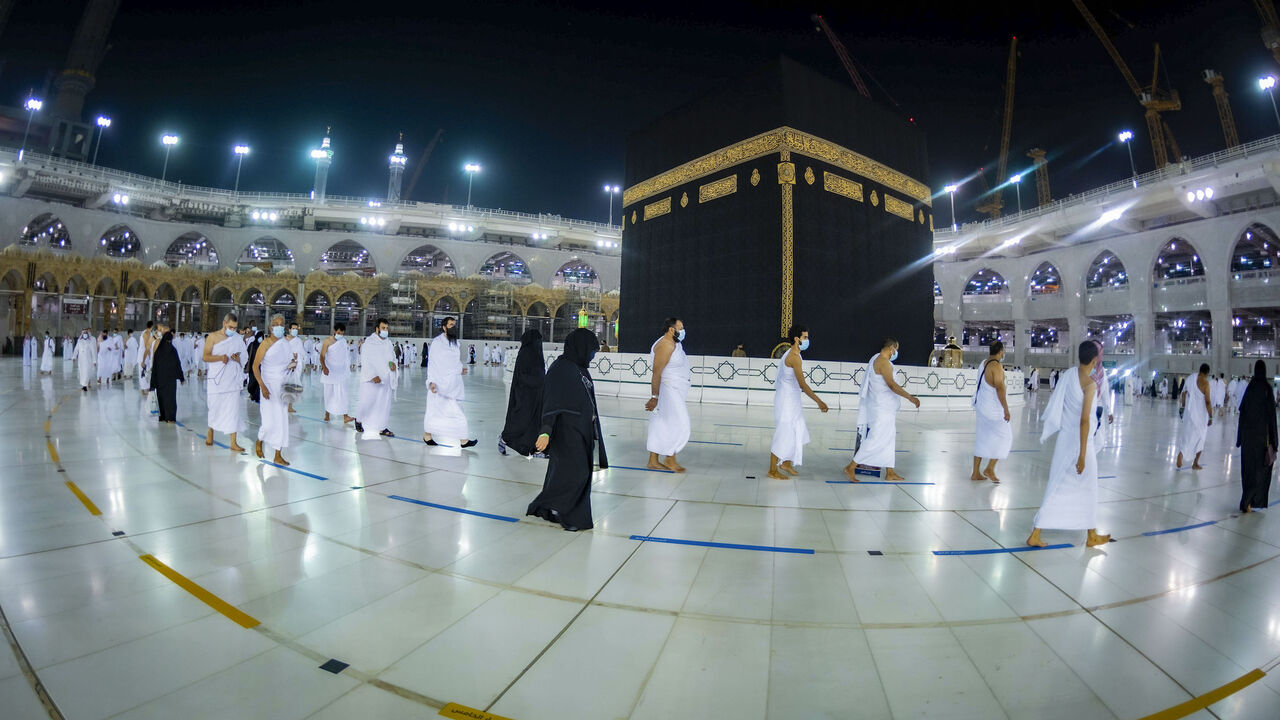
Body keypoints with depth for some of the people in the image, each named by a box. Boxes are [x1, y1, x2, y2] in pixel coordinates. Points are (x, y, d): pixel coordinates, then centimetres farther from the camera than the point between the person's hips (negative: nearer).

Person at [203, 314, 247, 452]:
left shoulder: (238, 339, 8)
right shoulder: (213, 337, 1)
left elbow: (244, 359, 13)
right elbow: (205, 357, -3)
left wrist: (237, 359, -9)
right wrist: (220, 357, -19)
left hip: (232, 380, 1)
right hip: (216, 379, -1)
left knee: (233, 409, -3)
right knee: (215, 407, 8)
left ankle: (233, 443, -2)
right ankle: (210, 432, 36)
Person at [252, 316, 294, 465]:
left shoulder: (286, 344, 7)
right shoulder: (266, 344, -8)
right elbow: (255, 365, -9)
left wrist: (292, 365, -5)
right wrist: (262, 386, -17)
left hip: (283, 387, 5)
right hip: (269, 386, -5)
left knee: (282, 420, 4)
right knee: (269, 421, -6)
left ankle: (278, 456, 10)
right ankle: (259, 442, 27)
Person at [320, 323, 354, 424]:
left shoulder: (344, 340, 6)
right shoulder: (327, 341, -6)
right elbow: (322, 356, -8)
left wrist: (347, 369, 16)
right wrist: (324, 367, -24)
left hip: (341, 371, 3)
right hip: (329, 371, -2)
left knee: (342, 393, -5)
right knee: (329, 393, 7)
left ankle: (345, 417, -12)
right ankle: (327, 414, 22)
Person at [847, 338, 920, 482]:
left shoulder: (876, 359, 15)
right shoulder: (883, 361, -17)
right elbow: (891, 384, -25)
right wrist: (910, 397, -24)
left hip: (885, 408, 11)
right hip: (881, 407, -11)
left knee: (889, 438, 14)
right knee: (875, 440, -9)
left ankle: (890, 473, 19)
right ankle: (851, 467, -6)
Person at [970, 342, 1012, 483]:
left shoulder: (984, 363, 10)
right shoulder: (996, 366, -16)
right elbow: (999, 388, -20)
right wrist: (1006, 409, -17)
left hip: (982, 405, 8)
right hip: (993, 407, -8)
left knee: (982, 439, 12)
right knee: (1004, 436, 6)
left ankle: (975, 473, 14)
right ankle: (990, 469, 6)